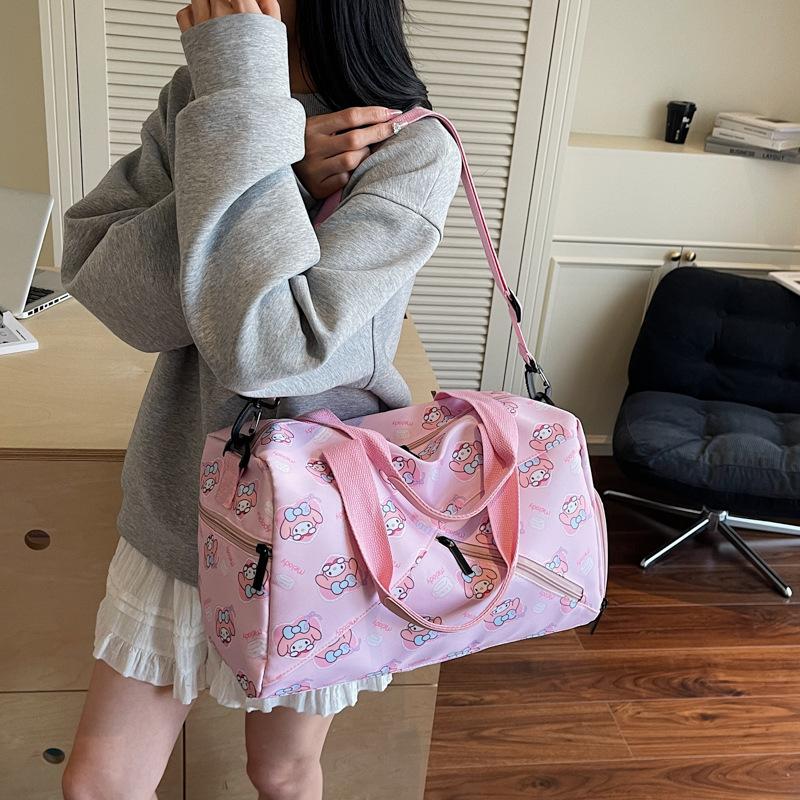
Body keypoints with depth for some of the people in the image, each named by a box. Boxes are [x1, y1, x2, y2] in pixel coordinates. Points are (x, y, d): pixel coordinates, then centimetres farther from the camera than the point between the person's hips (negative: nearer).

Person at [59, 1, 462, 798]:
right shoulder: (197, 96, -1)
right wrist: (276, 166, -22)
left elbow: (270, 342, -30)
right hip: (180, 499, 4)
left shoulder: (412, 149, -17)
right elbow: (100, 279, -14)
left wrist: (241, 114, -26)